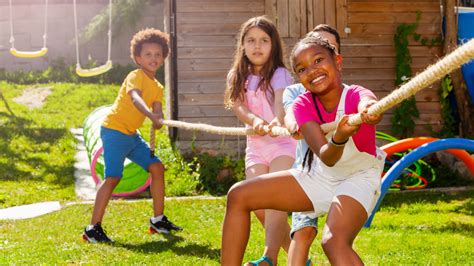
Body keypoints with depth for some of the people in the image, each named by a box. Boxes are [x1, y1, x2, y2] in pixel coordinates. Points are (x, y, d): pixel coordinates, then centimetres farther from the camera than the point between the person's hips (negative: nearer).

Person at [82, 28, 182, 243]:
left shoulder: (157, 88, 11)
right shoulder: (136, 76, -14)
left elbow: (157, 112, -4)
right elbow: (135, 98, -35)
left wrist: (158, 122, -29)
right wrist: (151, 115, -53)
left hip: (132, 135, 9)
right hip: (114, 130, -9)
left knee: (157, 168, 6)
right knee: (113, 177, -16)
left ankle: (158, 220, 16)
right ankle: (93, 228, -14)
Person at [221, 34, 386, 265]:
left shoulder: (356, 95, -22)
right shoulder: (303, 105, -13)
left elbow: (369, 105, -50)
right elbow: (327, 158, -30)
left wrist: (369, 110, -75)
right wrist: (339, 138, -53)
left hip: (358, 178, -5)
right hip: (320, 176, 6)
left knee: (334, 242, -35)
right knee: (238, 195, -2)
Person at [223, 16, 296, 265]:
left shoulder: (279, 74, -6)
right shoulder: (237, 77, 8)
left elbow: (281, 104, -24)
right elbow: (238, 106, -8)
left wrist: (276, 123, -48)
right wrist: (256, 121, -30)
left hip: (283, 141, -5)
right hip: (255, 144, 5)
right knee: (259, 205, -3)